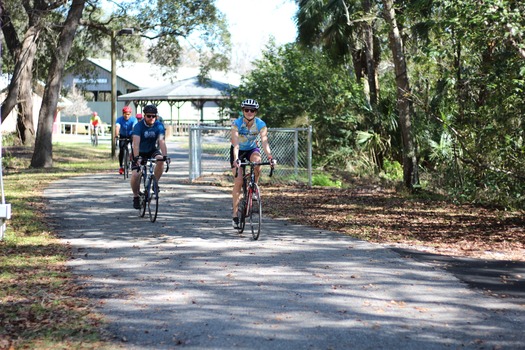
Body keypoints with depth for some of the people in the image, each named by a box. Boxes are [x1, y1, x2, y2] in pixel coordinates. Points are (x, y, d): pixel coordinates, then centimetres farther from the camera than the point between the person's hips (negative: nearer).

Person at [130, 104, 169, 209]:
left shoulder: (159, 126, -16)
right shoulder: (138, 126, -22)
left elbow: (162, 142, -28)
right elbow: (136, 143, -34)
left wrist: (165, 156, -43)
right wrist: (136, 157, -48)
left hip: (153, 150, 1)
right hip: (140, 152, -1)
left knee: (160, 160, -33)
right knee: (135, 175, -19)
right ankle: (136, 196, 6)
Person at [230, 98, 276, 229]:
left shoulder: (261, 124, -23)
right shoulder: (236, 123, -27)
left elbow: (265, 142, -32)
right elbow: (235, 144, -37)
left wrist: (270, 157, -47)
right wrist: (236, 159, -52)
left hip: (252, 149, 1)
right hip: (238, 150, -1)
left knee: (257, 161, -35)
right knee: (238, 182, -12)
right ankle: (235, 214, -3)